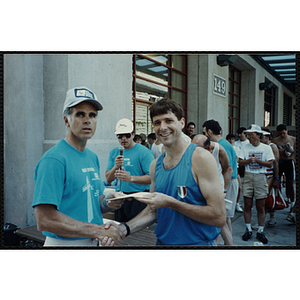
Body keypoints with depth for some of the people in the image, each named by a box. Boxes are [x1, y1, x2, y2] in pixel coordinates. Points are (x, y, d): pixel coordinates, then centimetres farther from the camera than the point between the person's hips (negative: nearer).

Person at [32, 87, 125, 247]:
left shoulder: (93, 157, 6)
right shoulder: (54, 160, -19)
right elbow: (45, 220, -24)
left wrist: (107, 202, -7)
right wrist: (98, 230, -21)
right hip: (65, 242, -7)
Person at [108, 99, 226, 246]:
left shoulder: (200, 158, -17)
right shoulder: (155, 165, 2)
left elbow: (219, 217, -21)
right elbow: (153, 211, 9)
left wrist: (170, 202, -24)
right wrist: (124, 228, -6)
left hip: (197, 242, -5)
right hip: (162, 241, 6)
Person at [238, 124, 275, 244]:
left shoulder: (266, 148, 3)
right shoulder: (245, 147, 6)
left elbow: (270, 163, -2)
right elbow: (240, 162, 1)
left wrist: (257, 160, -13)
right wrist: (249, 160, -16)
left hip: (260, 177, -1)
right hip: (248, 176, 1)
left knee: (260, 207, 3)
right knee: (247, 205, 3)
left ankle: (260, 231, 14)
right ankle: (248, 230, 15)